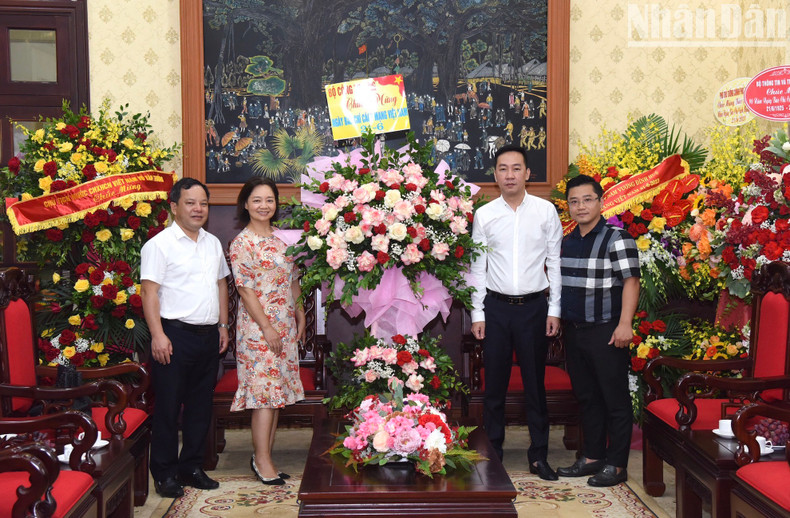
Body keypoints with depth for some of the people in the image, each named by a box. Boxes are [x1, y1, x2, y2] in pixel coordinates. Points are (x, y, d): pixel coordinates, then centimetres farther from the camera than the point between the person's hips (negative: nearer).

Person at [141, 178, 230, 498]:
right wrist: (157, 335, -18)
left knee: (201, 405, 12)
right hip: (175, 335, -6)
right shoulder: (160, 244, -6)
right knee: (168, 406, 1)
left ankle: (191, 467, 25)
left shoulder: (213, 243, 14)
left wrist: (223, 325, 15)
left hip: (208, 336, 7)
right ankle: (164, 474, 13)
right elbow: (150, 291, -11)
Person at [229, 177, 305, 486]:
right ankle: (262, 460, 3)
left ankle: (265, 456, 18)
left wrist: (300, 315, 13)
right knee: (265, 390, -6)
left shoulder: (280, 239, 12)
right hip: (258, 325, -7)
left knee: (277, 390, 9)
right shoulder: (242, 243, -9)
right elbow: (245, 289, -13)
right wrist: (267, 327, -16)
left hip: (285, 324, 7)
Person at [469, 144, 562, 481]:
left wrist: (554, 309, -1)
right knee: (495, 382, 7)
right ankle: (492, 452, 20)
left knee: (535, 382, 7)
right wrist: (477, 314, 0)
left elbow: (554, 262, 3)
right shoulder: (484, 215, 3)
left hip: (534, 305, 0)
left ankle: (539, 455, 18)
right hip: (496, 306, 1)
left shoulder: (546, 211, 1)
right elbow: (478, 267, 4)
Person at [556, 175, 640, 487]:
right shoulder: (567, 242, 13)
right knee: (586, 397, 15)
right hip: (574, 330, 7)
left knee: (615, 400, 1)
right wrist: (557, 319, 18)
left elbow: (631, 281, -14)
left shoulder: (616, 238, -9)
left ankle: (616, 465, 10)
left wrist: (624, 324, -21)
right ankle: (592, 457, 26)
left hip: (606, 332, -7)